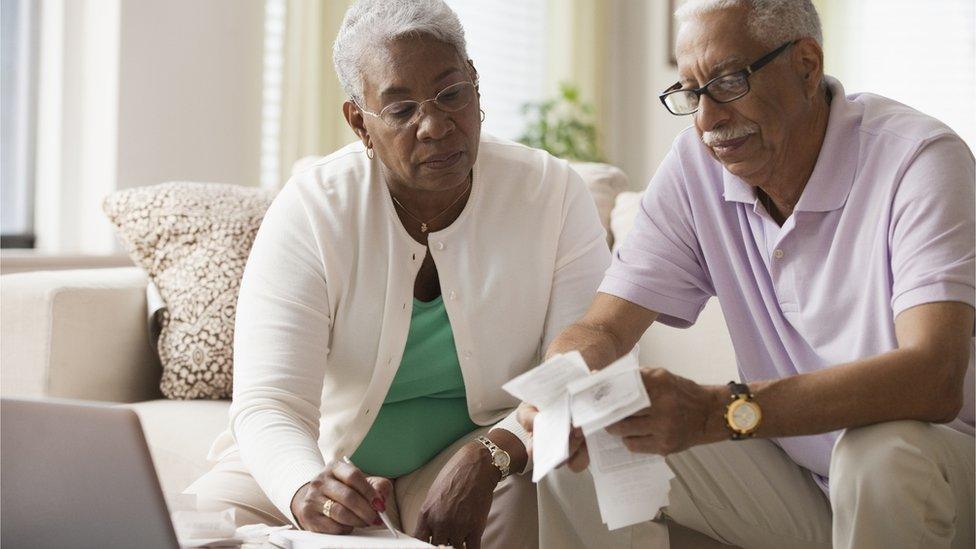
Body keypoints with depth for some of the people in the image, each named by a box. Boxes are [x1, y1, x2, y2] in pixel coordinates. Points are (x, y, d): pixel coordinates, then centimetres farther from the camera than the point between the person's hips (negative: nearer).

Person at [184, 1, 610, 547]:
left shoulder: (553, 195, -10)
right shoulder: (309, 213, -13)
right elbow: (268, 403, -21)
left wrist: (488, 458, -33)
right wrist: (307, 489, -45)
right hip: (316, 456, 1)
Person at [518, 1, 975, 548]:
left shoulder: (918, 159, -21)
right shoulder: (697, 165, -3)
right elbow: (603, 327, -5)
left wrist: (719, 410, -45)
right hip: (795, 472, 4)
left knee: (883, 450, -37)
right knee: (580, 443, -13)